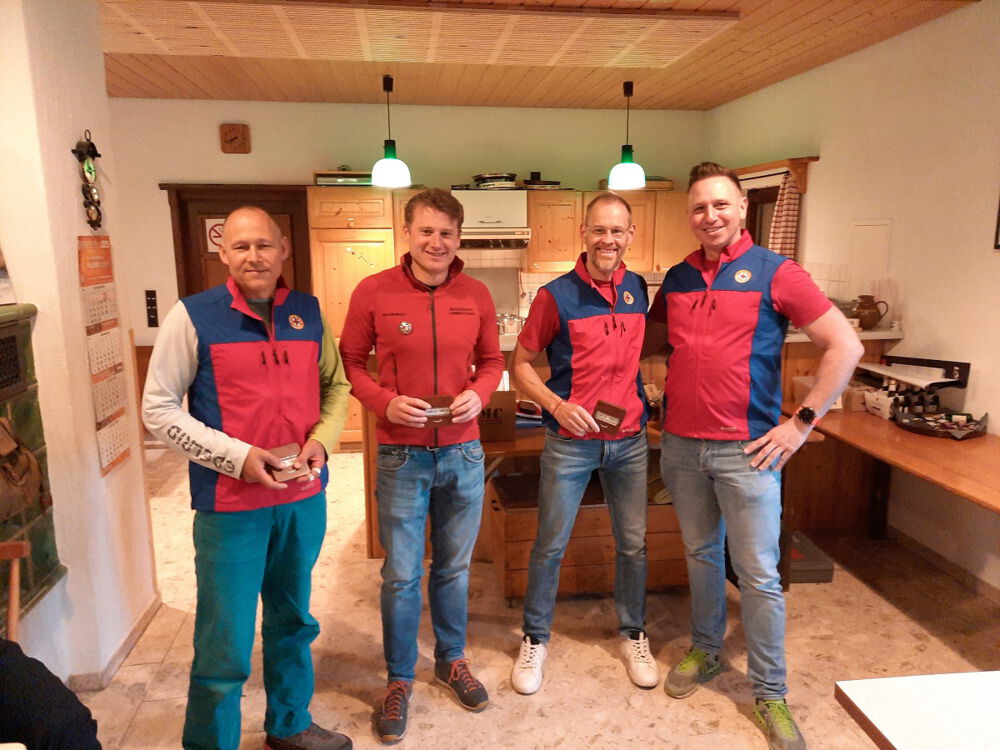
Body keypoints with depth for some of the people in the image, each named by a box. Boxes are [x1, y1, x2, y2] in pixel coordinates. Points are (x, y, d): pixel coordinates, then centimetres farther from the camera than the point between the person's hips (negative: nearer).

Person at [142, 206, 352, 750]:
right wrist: (236, 456, -16)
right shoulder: (193, 316, -9)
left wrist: (322, 438, -7)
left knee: (293, 622, 21)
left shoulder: (309, 312, 2)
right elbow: (158, 409, -7)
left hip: (305, 499, 4)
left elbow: (336, 384, 12)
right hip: (230, 503, -4)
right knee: (225, 647, 5)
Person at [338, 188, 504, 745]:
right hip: (402, 456, -2)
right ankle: (400, 678, 31)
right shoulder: (373, 292, -7)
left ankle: (452, 659, 41)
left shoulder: (476, 295, 0)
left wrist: (479, 393, -10)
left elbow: (493, 360, 10)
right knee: (401, 575, 8)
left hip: (463, 452, 2)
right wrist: (385, 403, -15)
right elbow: (351, 362, 1)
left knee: (455, 567, 18)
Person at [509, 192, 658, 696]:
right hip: (570, 441, -3)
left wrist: (649, 398, 4)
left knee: (633, 543, 14)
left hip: (629, 439, 4)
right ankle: (535, 640, 28)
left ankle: (634, 635, 36)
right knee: (550, 546, 7)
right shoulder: (556, 296, -10)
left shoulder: (640, 290, 3)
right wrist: (556, 404, -20)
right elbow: (520, 365, -6)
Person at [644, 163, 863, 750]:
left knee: (759, 575, 3)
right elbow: (651, 342, 22)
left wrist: (802, 422, -11)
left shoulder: (774, 273, -7)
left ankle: (771, 693, 21)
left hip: (747, 450, -4)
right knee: (702, 554, 19)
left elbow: (845, 346, -8)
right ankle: (705, 652, 39)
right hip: (682, 445, 4)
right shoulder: (678, 278, 8)